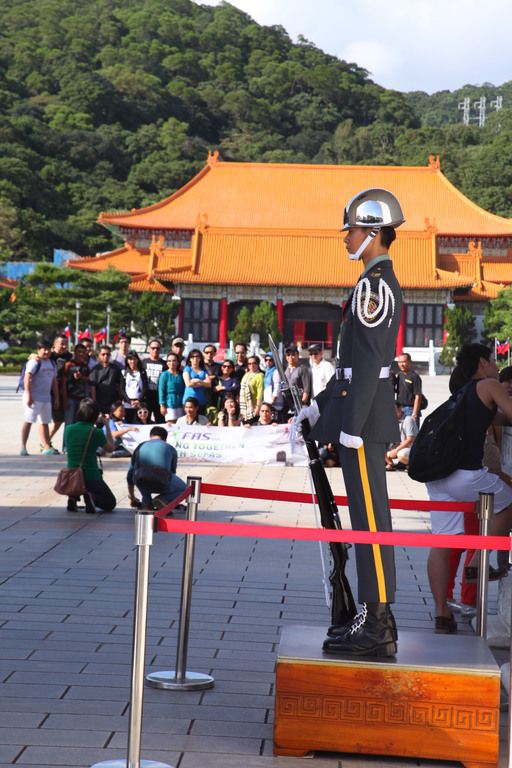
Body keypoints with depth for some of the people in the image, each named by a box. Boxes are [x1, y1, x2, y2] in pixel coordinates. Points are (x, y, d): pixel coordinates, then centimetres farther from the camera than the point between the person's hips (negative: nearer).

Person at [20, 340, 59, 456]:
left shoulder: (51, 363, 15)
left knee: (44, 422, 10)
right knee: (28, 421, -6)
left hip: (46, 397, 8)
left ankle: (46, 447, 14)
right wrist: (28, 395, -25)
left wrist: (56, 397, 16)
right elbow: (27, 379, -18)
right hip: (34, 397, -8)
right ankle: (23, 448, -5)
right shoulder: (35, 362, -10)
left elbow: (54, 381, 20)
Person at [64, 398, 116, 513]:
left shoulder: (68, 429, -1)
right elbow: (110, 449, 3)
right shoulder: (96, 432, -14)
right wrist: (107, 426, 9)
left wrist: (95, 425, 20)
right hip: (91, 478, -4)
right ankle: (92, 497, -16)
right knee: (110, 503, 18)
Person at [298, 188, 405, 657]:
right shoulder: (382, 281, 18)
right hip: (366, 411, 10)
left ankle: (377, 631, -3)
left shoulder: (373, 285, -14)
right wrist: (321, 405, 25)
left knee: (369, 517, -7)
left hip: (364, 415, -10)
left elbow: (368, 360, -20)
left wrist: (352, 425, -21)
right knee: (368, 516, 13)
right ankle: (376, 617, 20)